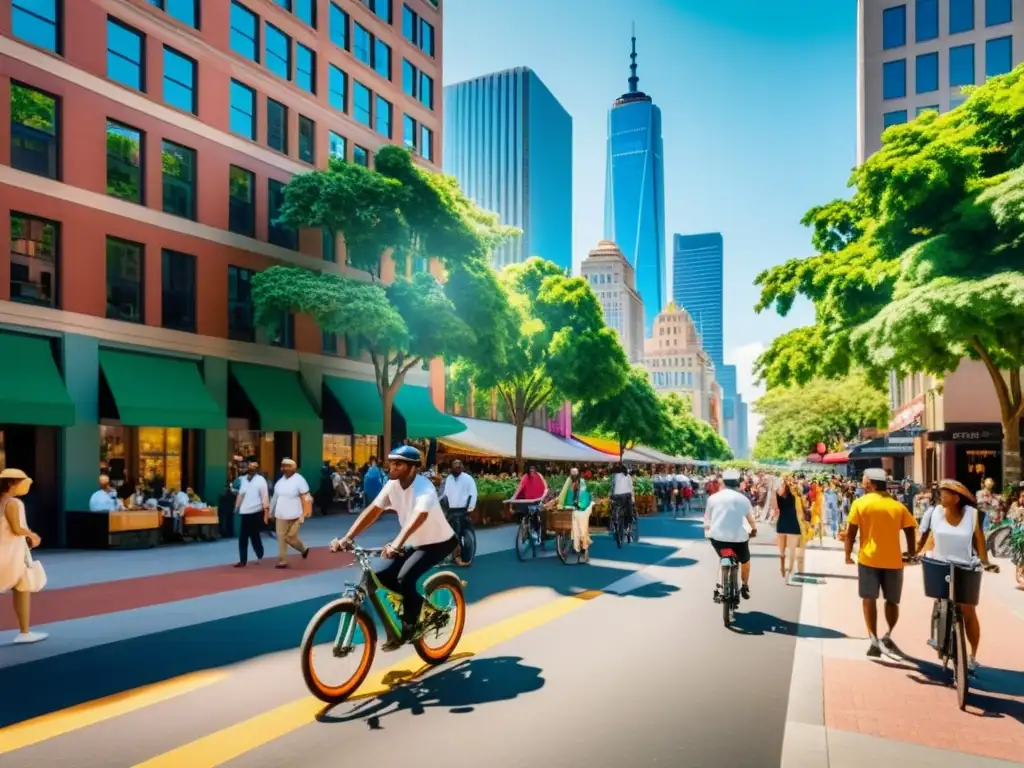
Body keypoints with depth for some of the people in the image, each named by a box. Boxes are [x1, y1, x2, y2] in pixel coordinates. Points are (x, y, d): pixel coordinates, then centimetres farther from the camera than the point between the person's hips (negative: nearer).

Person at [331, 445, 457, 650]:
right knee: (383, 576, -6)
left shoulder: (424, 487, -29)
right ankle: (418, 603, 16)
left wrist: (397, 543, -62)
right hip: (415, 542, 8)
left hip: (439, 542, -7)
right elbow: (372, 510, -12)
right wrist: (347, 538, -23)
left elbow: (419, 516, -47)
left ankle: (408, 628, -3)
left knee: (405, 578, -26)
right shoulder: (392, 485, -8)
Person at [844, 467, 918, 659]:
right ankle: (888, 636, 13)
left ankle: (874, 641, -2)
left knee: (869, 599, 3)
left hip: (868, 558, -2)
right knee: (892, 600, 17)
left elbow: (850, 532, -5)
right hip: (893, 560, 2)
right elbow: (910, 532, 0)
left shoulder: (860, 503, -3)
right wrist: (912, 553, 11)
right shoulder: (898, 506, 5)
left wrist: (848, 554, 4)